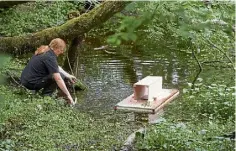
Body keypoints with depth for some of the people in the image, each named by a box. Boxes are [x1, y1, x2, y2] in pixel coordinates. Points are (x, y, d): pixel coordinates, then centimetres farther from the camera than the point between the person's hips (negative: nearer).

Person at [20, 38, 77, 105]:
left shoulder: (44, 51, 9)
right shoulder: (50, 58, -19)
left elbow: (56, 67, 24)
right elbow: (58, 79, -23)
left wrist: (68, 76, 19)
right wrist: (68, 96, -20)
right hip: (31, 83, -9)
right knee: (60, 76, -8)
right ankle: (45, 96, -3)